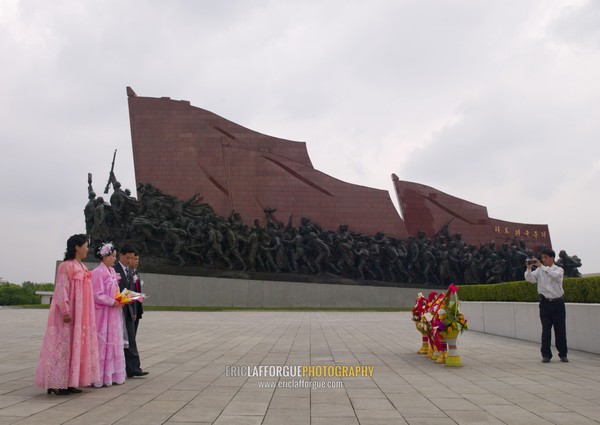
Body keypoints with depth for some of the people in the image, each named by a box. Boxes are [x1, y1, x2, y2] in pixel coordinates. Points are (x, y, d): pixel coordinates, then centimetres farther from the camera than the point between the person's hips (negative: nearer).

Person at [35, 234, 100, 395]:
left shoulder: (82, 267, 13)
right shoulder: (66, 266, -12)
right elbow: (61, 290, -16)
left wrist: (86, 315, 18)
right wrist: (65, 312, -20)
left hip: (80, 315, 9)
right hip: (69, 315, -9)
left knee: (77, 345, 10)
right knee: (63, 346, -2)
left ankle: (69, 382, 18)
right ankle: (57, 383, 7)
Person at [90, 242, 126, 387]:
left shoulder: (112, 271, 12)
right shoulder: (98, 272, -13)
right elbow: (97, 295, -17)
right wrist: (113, 302, -17)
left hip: (114, 313, 9)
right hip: (103, 313, -9)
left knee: (114, 343, 12)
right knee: (103, 343, -2)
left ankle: (112, 375, 20)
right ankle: (100, 377, 7)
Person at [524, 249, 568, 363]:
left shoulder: (559, 269, 2)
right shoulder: (539, 270, 7)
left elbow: (555, 275, -21)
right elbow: (530, 279, -6)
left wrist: (541, 266, -24)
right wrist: (529, 269, -21)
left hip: (558, 302, -1)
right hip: (545, 302, 1)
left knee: (560, 329, 5)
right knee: (546, 330, 1)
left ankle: (563, 354, 18)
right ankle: (546, 355, 7)